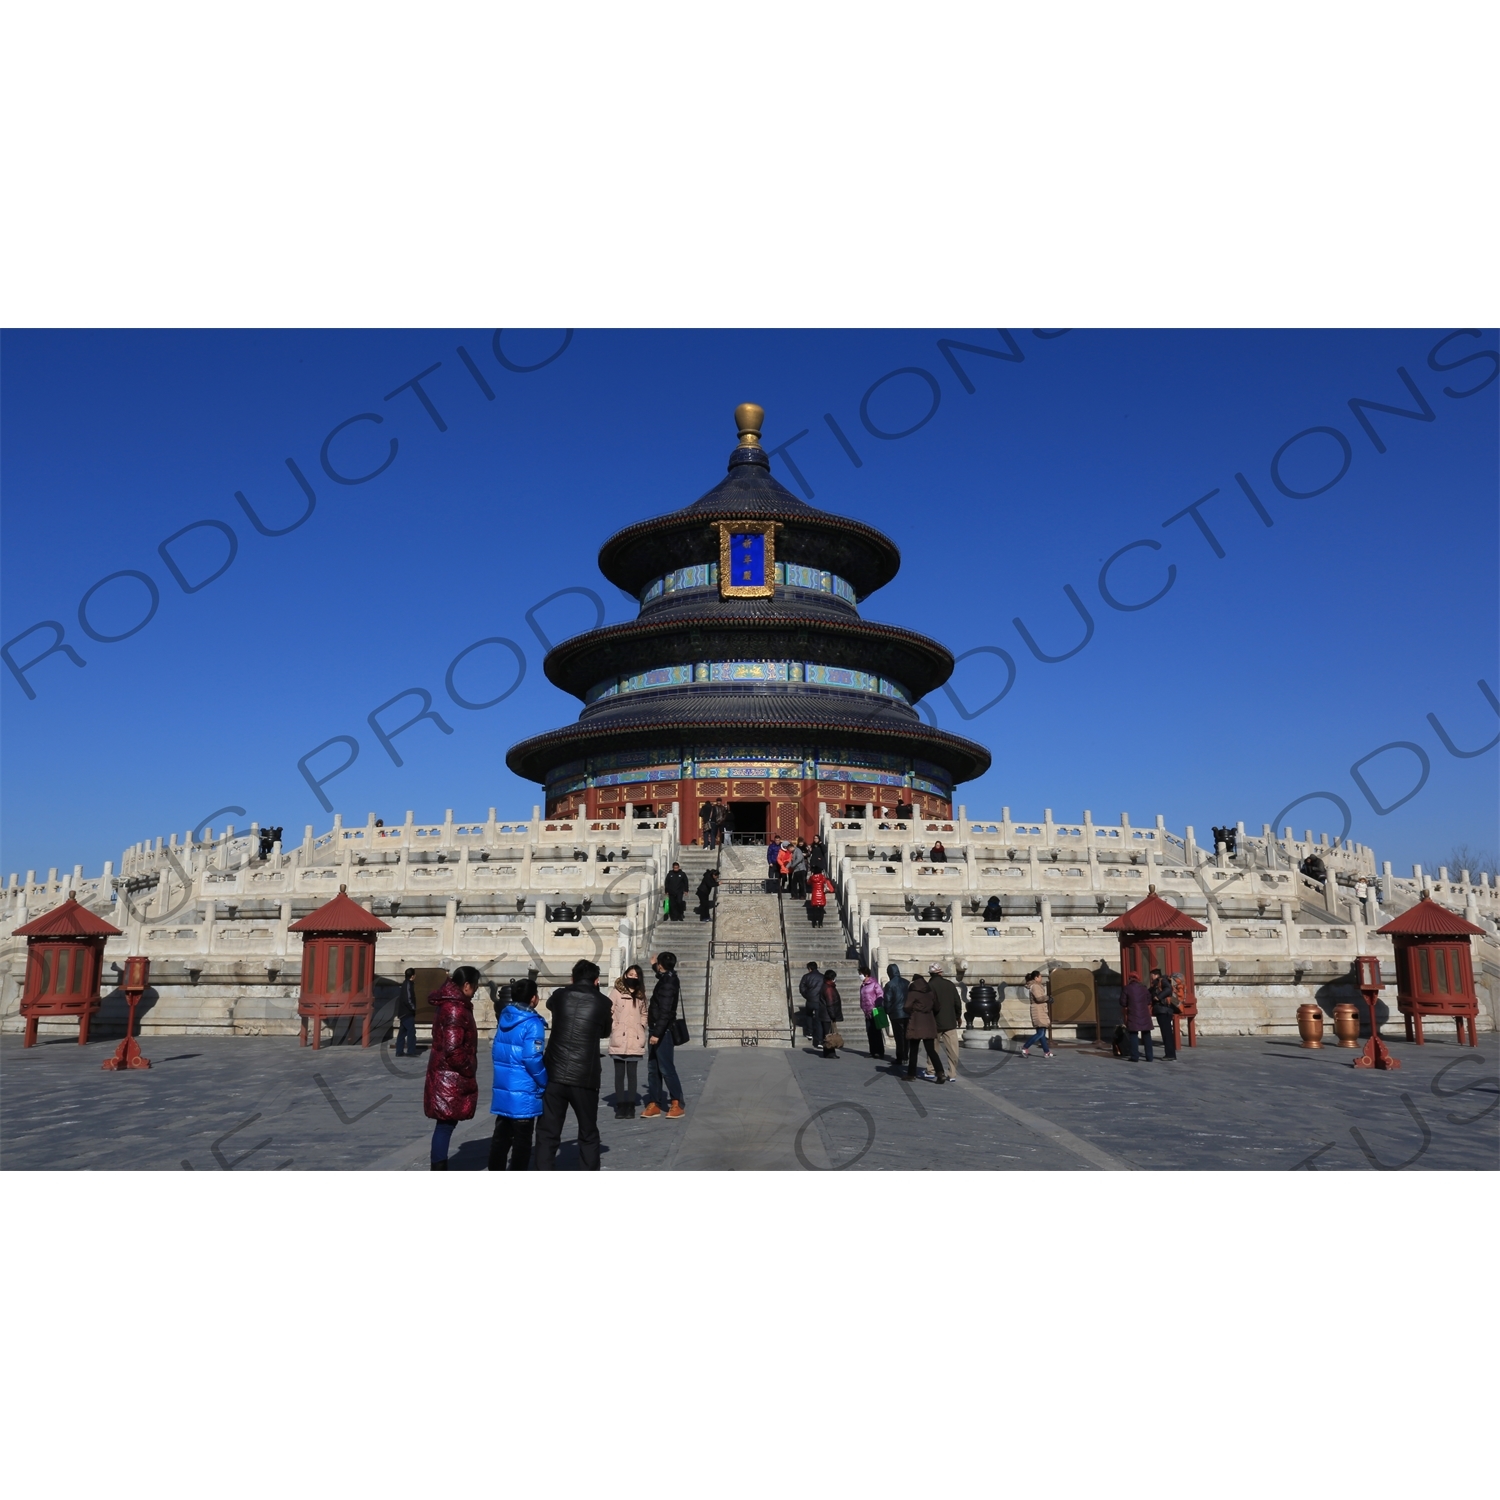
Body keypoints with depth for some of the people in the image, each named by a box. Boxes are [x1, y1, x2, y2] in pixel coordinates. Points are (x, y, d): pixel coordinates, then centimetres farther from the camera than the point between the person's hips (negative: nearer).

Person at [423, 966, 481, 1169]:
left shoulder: (447, 1004, 12)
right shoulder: (456, 1009, -20)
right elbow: (453, 1049, -25)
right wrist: (469, 1071, -14)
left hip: (444, 1076, 10)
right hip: (451, 1078, -10)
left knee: (446, 1124, 16)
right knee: (446, 1124, -4)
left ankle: (439, 1170, 25)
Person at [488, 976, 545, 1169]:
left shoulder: (504, 1018, 7)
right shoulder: (532, 1023, -16)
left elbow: (496, 1051, 13)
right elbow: (532, 1058, -21)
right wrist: (545, 1082, -8)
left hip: (502, 1088, 7)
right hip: (524, 1091, -7)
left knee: (501, 1136, 15)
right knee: (522, 1139, 3)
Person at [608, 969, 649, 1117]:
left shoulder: (640, 995, 12)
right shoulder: (616, 992, -1)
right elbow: (609, 1012, -4)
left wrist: (642, 1027, 7)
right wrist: (614, 1029, -11)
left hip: (635, 1041, 3)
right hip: (619, 1040, -3)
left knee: (632, 1074, 5)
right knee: (619, 1074, 3)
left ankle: (630, 1107, 9)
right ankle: (620, 1106, 9)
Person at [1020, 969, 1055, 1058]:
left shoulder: (1036, 985, 17)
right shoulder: (1035, 986, -15)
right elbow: (1039, 998, -26)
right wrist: (1048, 998, -12)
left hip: (1041, 1011, 11)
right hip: (1038, 1011, -11)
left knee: (1042, 1032, 12)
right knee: (1040, 1033, -10)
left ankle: (1046, 1052, 15)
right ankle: (1025, 1047, -7)